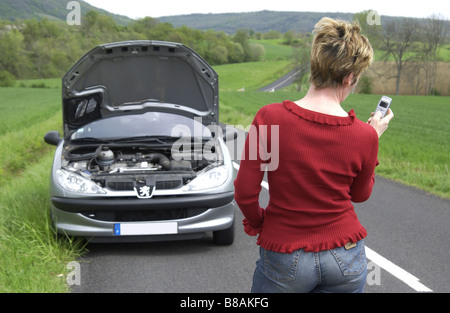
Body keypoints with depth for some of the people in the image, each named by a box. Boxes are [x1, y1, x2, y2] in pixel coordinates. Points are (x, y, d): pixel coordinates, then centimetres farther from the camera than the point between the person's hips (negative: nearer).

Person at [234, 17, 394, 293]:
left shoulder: (269, 117, -18)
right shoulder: (364, 135, -13)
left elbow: (245, 192, -13)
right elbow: (360, 194, 6)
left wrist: (256, 222, 8)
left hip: (285, 257, -2)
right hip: (346, 261, 2)